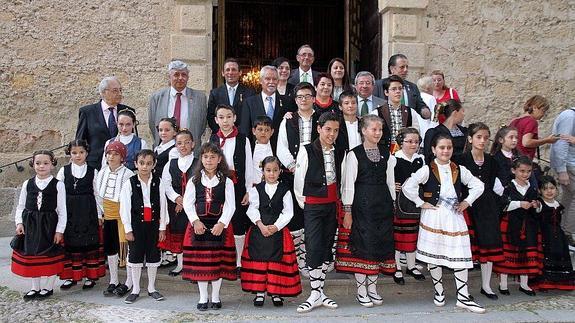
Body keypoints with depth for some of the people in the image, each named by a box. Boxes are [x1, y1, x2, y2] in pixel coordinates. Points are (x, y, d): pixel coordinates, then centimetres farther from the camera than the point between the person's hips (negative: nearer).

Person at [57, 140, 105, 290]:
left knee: (89, 243, 4)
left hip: (88, 214, -1)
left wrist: (99, 215, 2)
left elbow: (97, 194, 3)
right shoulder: (63, 171, 3)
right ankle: (70, 276, 19)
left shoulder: (93, 172, 1)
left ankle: (90, 276, 15)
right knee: (70, 244, 6)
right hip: (69, 214, 1)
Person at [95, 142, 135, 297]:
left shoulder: (128, 174, -14)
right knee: (110, 248, 14)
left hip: (123, 216, -6)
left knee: (125, 246, -1)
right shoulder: (102, 173, 4)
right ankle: (113, 281, 29)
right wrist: (102, 212, 12)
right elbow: (98, 194, 14)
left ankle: (129, 283, 13)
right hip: (108, 216, 6)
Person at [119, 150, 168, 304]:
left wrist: (162, 227, -1)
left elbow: (163, 206, 0)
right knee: (135, 256, 8)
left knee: (153, 256, 10)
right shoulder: (130, 183, -6)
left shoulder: (158, 183, -3)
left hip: (153, 224, 1)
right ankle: (135, 289, 22)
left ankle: (151, 288, 25)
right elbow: (125, 207, -5)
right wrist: (128, 229, -7)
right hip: (136, 225, -1)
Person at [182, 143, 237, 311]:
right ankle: (203, 297, 19)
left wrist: (221, 223, -16)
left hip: (219, 226, -1)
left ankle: (215, 297, 19)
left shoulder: (226, 182, 2)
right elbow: (188, 203, 0)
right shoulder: (194, 180, 6)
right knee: (200, 261, 5)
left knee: (218, 260, 4)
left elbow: (230, 205, -4)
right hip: (198, 225, 1)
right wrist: (196, 221, -13)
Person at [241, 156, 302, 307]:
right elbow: (252, 209, -2)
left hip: (278, 231, -1)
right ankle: (259, 292, 14)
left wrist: (276, 227, -13)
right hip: (258, 231, 1)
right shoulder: (256, 189, 6)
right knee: (258, 260, 2)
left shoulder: (285, 190, 4)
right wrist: (260, 225, -16)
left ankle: (276, 293, 12)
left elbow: (288, 212, -2)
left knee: (278, 261, 0)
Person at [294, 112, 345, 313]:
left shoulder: (339, 153, 7)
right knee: (313, 249, -7)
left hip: (332, 205, 5)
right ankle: (315, 295, 3)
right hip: (313, 206, -5)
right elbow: (298, 181, -4)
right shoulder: (307, 151, -7)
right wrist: (303, 203, -1)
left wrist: (338, 203, 9)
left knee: (327, 248, 9)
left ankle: (320, 291, 19)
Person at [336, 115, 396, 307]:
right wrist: (347, 210, -9)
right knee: (362, 244, -3)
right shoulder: (354, 154, -5)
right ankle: (361, 290, 10)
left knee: (380, 244, 8)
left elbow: (390, 182, 13)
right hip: (362, 204, -5)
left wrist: (392, 205, 10)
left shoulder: (386, 154, 10)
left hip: (383, 204, 5)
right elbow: (348, 184, -7)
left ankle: (372, 288, 21)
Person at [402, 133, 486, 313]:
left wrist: (467, 202, 4)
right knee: (433, 256, 6)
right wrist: (421, 203, -11)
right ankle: (438, 291, 26)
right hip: (433, 217, -3)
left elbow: (478, 185, 14)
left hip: (454, 217, 3)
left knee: (461, 256, 1)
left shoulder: (459, 170, 6)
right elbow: (407, 187, -13)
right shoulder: (427, 170, -6)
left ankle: (463, 298, 10)